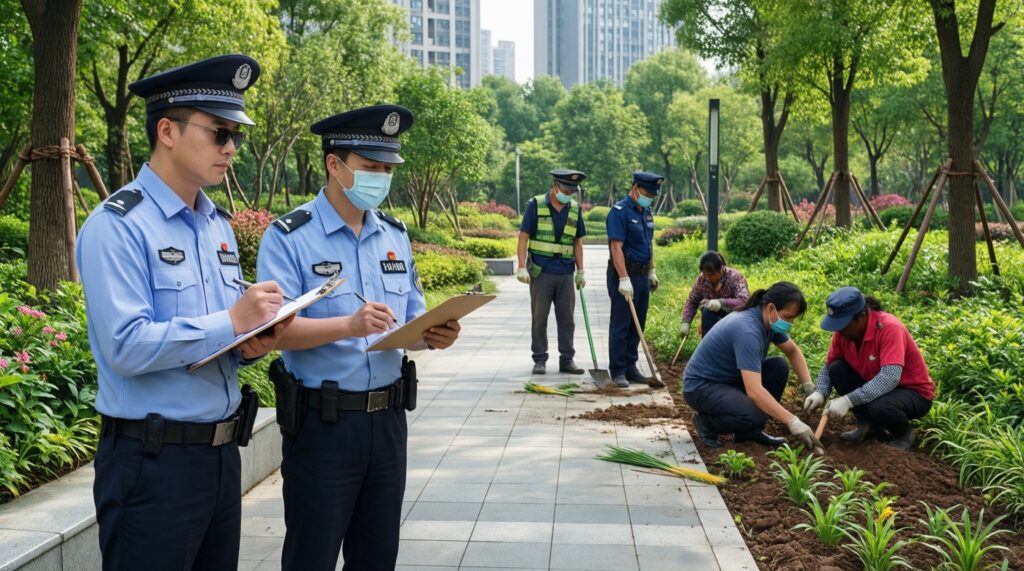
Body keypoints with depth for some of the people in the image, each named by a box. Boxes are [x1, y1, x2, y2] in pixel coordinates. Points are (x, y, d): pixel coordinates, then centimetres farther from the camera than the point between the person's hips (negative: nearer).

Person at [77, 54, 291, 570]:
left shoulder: (218, 226, 12)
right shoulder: (118, 226, -13)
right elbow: (127, 347, -23)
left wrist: (251, 345, -3)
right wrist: (231, 322, -21)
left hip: (222, 453, 8)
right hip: (152, 463, -7)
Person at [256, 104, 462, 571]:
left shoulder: (395, 236, 10)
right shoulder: (289, 237, -9)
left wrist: (433, 336, -9)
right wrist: (349, 326, -33)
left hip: (388, 418, 6)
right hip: (321, 424, -5)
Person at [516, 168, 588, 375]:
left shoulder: (574, 209, 7)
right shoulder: (536, 205, -4)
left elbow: (577, 242, 13)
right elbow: (523, 236, -5)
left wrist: (581, 271, 9)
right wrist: (522, 267, -13)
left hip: (566, 274, 3)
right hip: (541, 272, -3)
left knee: (567, 319, 5)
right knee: (539, 319, 4)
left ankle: (567, 360, 13)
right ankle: (539, 360, 12)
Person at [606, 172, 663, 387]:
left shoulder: (646, 212, 13)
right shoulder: (619, 211, -13)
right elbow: (616, 247, -20)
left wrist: (652, 271, 19)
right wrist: (624, 279, -26)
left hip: (642, 275, 8)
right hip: (624, 275, -8)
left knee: (637, 325, 11)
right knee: (620, 325, -3)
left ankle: (630, 367, 19)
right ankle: (617, 371, 3)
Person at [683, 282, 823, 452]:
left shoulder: (769, 320, -4)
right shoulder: (747, 330, -31)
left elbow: (793, 351, 15)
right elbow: (754, 391, -38)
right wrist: (792, 422, -37)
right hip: (701, 386, -10)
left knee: (779, 367, -4)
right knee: (755, 416, -31)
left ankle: (750, 431, 5)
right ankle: (706, 422, -2)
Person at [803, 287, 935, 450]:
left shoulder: (889, 328, -30)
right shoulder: (843, 330, -11)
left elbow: (890, 377, -41)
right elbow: (828, 367, -2)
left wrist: (848, 400, -45)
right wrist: (819, 393, -24)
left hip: (914, 392, -6)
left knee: (880, 407, -37)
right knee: (837, 369, -15)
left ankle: (904, 433, -1)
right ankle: (867, 424, 2)